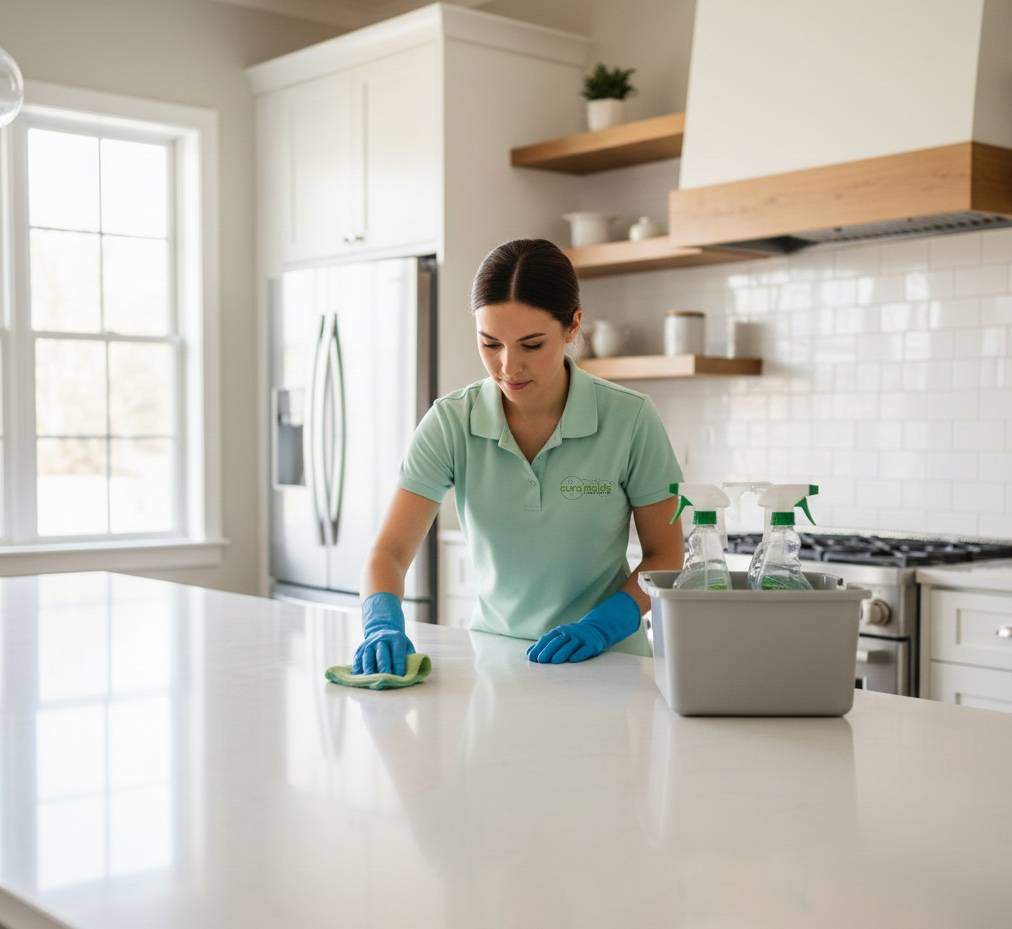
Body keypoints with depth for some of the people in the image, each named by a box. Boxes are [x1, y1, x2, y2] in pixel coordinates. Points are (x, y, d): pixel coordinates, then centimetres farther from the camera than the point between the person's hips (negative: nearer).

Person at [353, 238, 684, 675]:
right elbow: (390, 550, -7)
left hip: (605, 661, 1)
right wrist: (383, 625, -27)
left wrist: (600, 626, -16)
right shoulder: (450, 423, -6)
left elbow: (665, 555, 0)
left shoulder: (629, 419, -9)